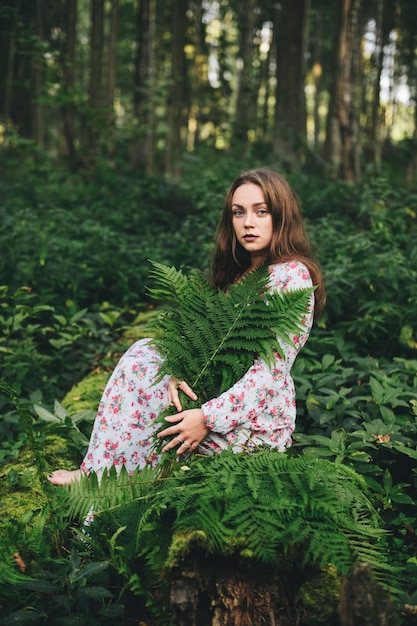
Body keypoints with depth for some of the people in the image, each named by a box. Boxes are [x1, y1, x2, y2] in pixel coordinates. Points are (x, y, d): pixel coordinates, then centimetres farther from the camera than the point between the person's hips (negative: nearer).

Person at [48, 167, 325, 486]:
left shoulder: (292, 275, -17)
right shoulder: (241, 271, 11)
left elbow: (273, 368, -23)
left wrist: (209, 418, -25)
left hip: (257, 422, -8)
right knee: (144, 351, -2)